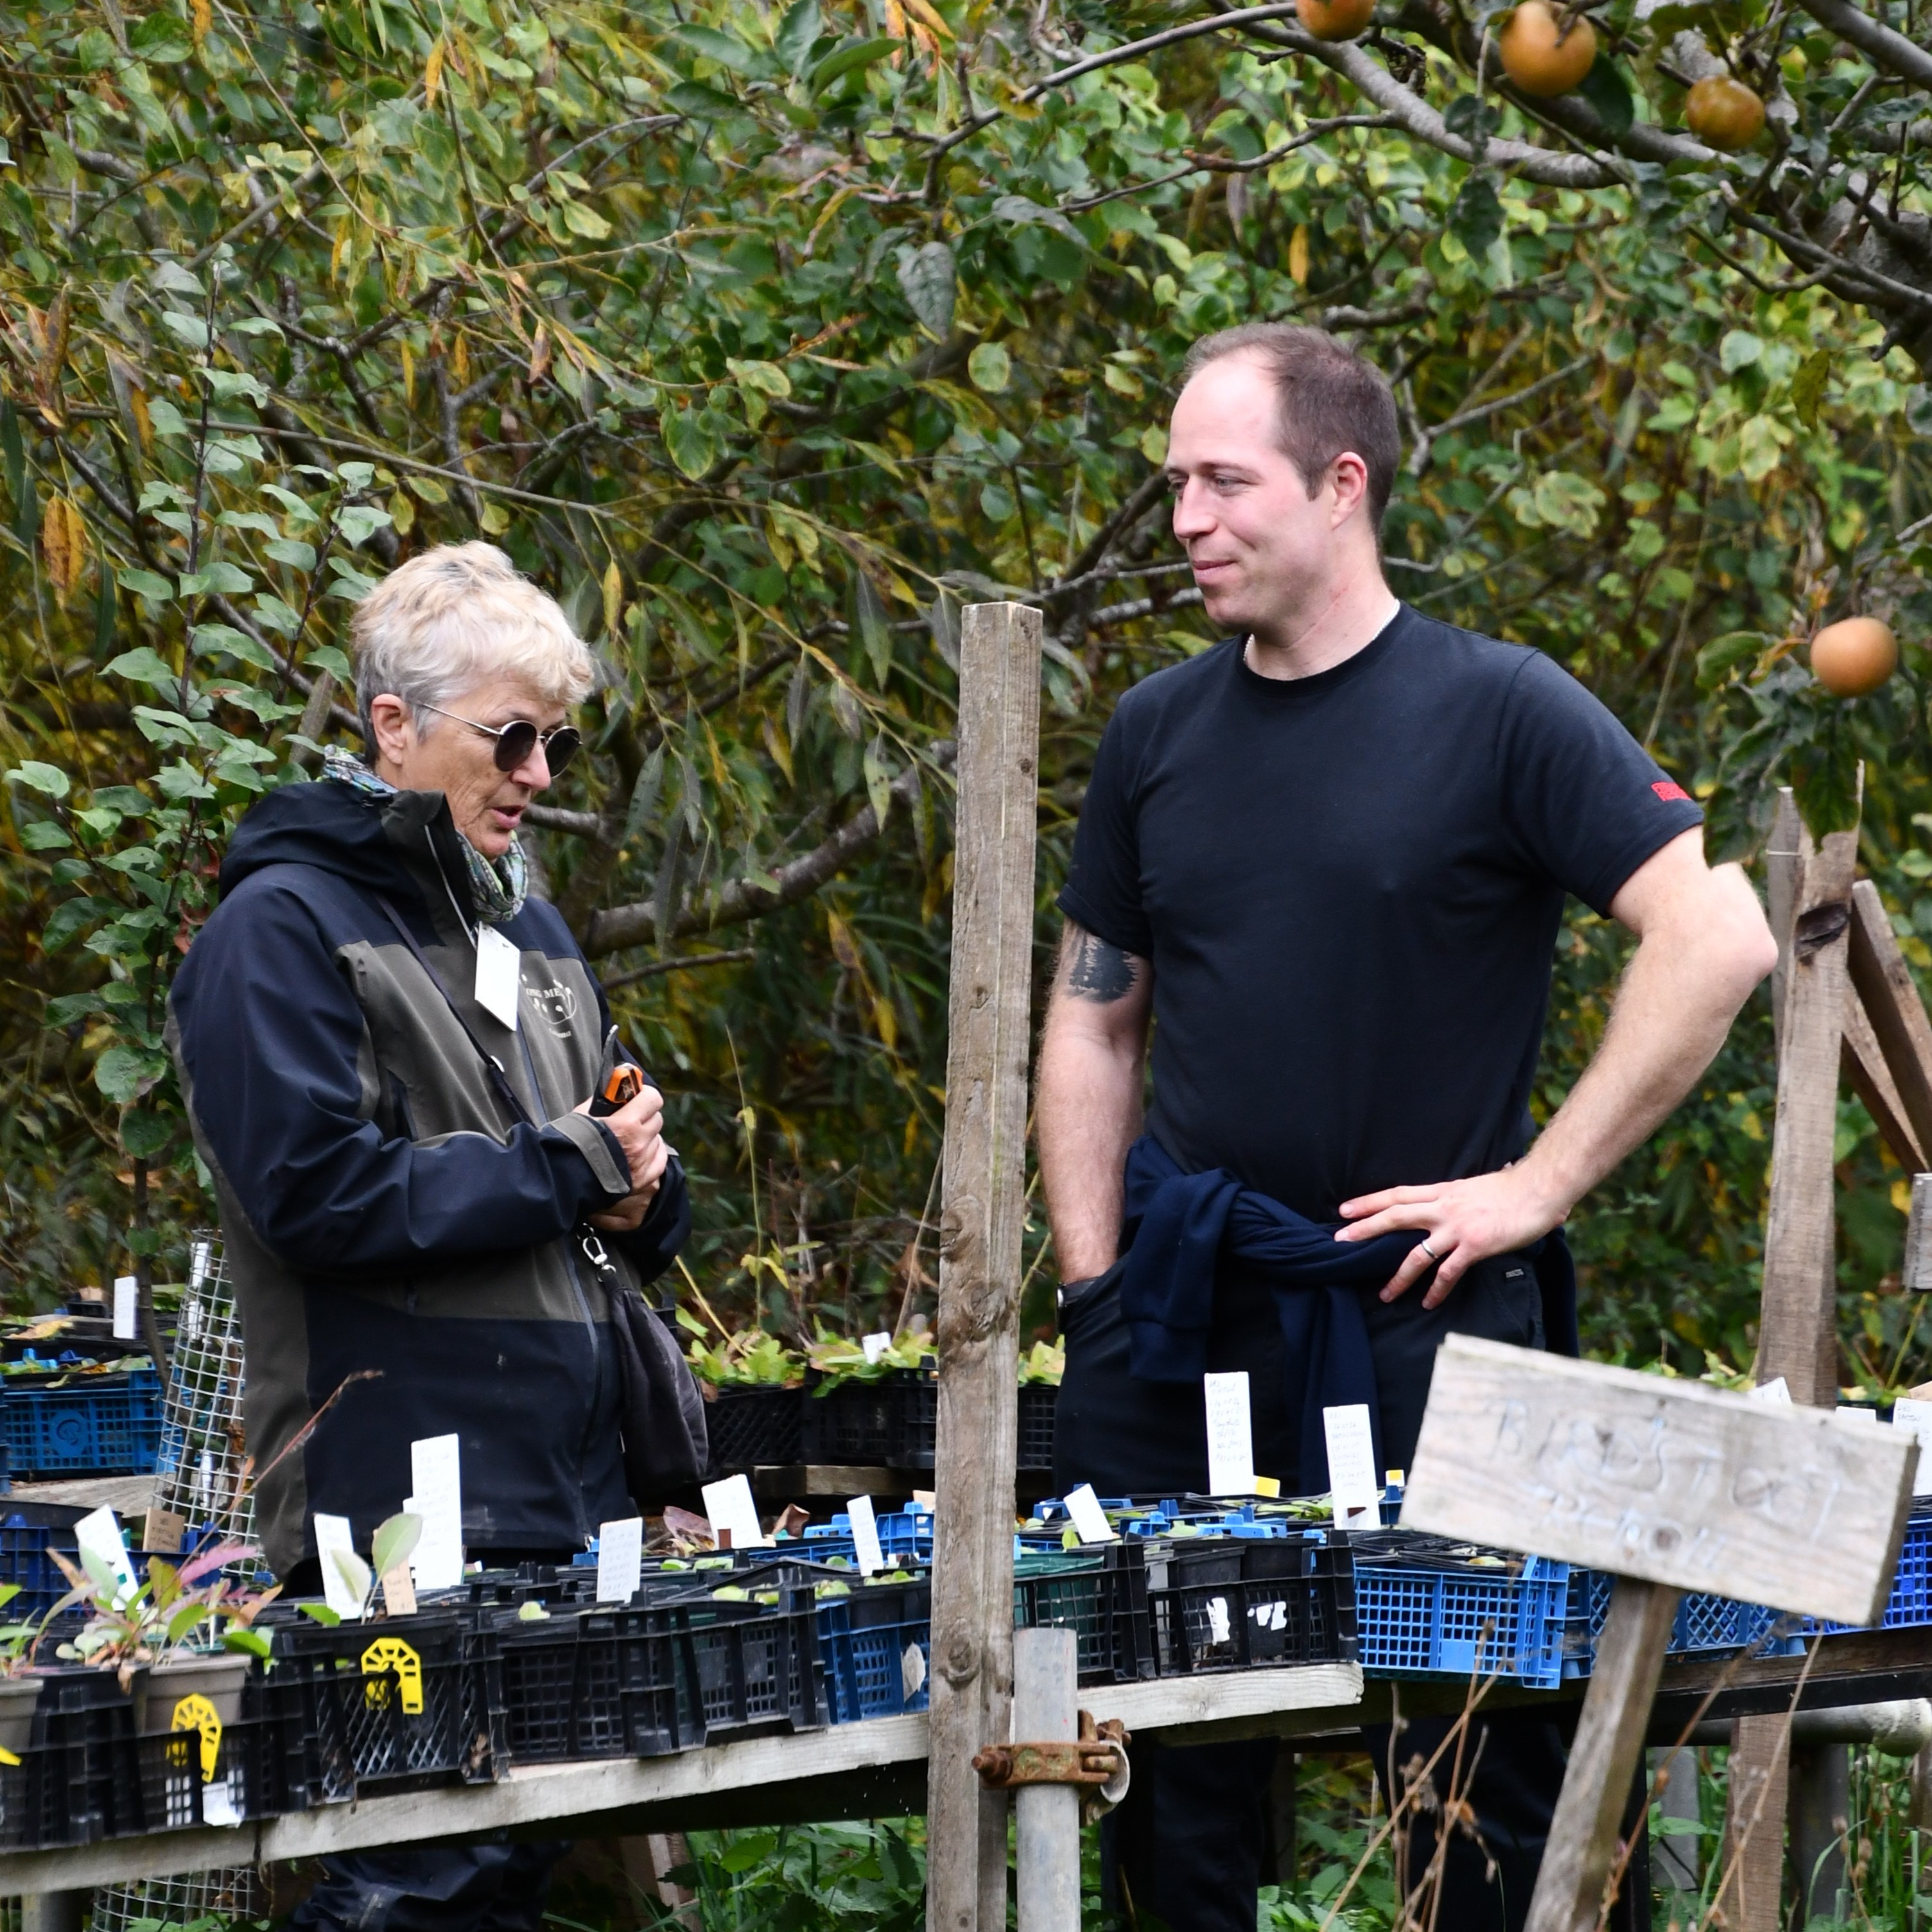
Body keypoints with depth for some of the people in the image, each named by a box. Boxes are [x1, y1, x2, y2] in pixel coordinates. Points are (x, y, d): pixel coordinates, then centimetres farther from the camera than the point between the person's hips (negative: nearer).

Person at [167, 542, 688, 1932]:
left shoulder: (529, 930, 20)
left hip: (567, 1502, 8)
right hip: (397, 1521, -8)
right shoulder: (282, 927, -6)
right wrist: (565, 1174, -11)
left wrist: (639, 1194, 2)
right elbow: (319, 1192, -17)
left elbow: (630, 1196, 27)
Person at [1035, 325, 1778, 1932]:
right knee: (1171, 1789, 7)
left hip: (1419, 1315, -4)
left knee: (1478, 1779, 2)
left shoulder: (1501, 712, -6)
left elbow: (1719, 940, -12)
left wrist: (1536, 1188, -14)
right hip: (1180, 1320, 5)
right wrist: (1094, 1282, 6)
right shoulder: (1159, 734, 9)